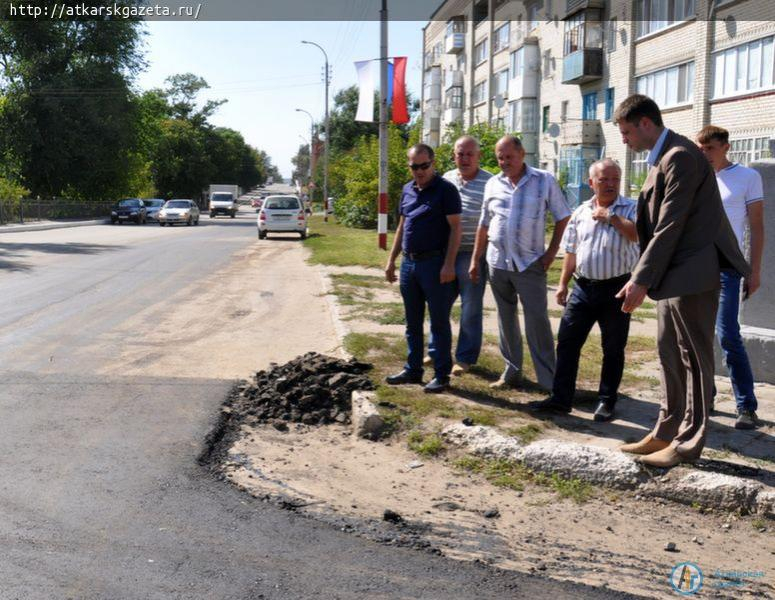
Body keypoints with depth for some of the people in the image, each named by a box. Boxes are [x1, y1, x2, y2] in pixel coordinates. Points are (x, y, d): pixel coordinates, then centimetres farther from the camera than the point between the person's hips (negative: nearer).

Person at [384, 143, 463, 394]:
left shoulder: (445, 189, -8)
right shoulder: (407, 190, 12)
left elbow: (455, 228, -12)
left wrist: (449, 264, -19)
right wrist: (391, 260, 15)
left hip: (434, 263, -7)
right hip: (409, 263, 7)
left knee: (439, 322, 0)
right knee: (412, 322, 14)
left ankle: (441, 375, 7)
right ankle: (413, 370, 24)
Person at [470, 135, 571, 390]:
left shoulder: (544, 181, -3)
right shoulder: (493, 184, 7)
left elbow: (562, 217, 2)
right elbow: (484, 225, 14)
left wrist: (551, 252, -5)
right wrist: (475, 260, 12)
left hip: (530, 264, -4)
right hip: (497, 263, 4)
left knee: (537, 320, -6)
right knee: (506, 319, 11)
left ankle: (550, 380, -1)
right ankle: (512, 372, 22)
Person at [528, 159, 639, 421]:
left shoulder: (630, 208, -2)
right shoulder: (581, 212, 10)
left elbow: (637, 234, -21)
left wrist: (610, 216, -15)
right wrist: (563, 284, 10)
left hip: (616, 288, -3)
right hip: (583, 287, 4)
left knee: (613, 348, 6)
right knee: (567, 342, 3)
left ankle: (607, 401, 17)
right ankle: (560, 398, 11)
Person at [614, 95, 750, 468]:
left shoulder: (680, 157, -16)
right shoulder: (662, 158, 14)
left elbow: (670, 226, -20)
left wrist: (642, 280, -19)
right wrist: (645, 278, 13)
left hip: (690, 274, -10)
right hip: (671, 275, 10)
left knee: (693, 358, 0)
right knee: (669, 354, 15)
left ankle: (688, 443, 9)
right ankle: (667, 432, 25)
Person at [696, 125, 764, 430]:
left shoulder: (748, 178, 4)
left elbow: (757, 227, 3)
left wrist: (755, 271, -4)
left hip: (725, 267, -4)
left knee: (727, 336, -10)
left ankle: (746, 407, -2)